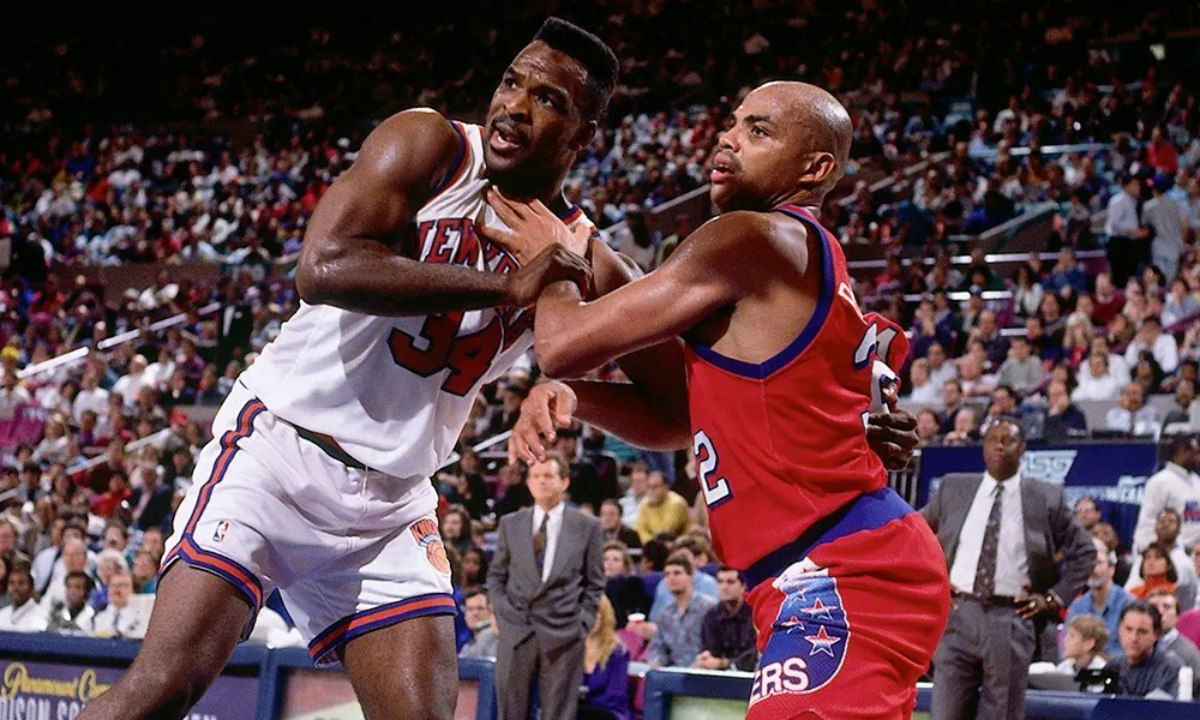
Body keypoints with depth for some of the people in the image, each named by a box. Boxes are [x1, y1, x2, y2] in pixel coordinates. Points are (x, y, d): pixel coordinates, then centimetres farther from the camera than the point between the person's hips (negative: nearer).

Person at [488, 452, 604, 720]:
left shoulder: (587, 527, 6)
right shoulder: (510, 524, 11)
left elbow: (594, 584, 7)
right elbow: (496, 576, 15)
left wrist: (583, 623, -2)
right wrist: (502, 612, 2)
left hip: (563, 637, -2)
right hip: (516, 632, 2)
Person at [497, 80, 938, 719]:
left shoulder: (753, 238, -10)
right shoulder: (798, 265, 22)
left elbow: (565, 344, -8)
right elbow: (675, 420, 26)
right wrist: (566, 397, 6)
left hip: (842, 574, -11)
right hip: (847, 569, 11)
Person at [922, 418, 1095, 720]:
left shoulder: (1046, 498, 4)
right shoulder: (953, 489, 9)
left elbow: (1084, 551, 11)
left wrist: (1053, 597, 2)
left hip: (1012, 619, -2)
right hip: (959, 613, 2)